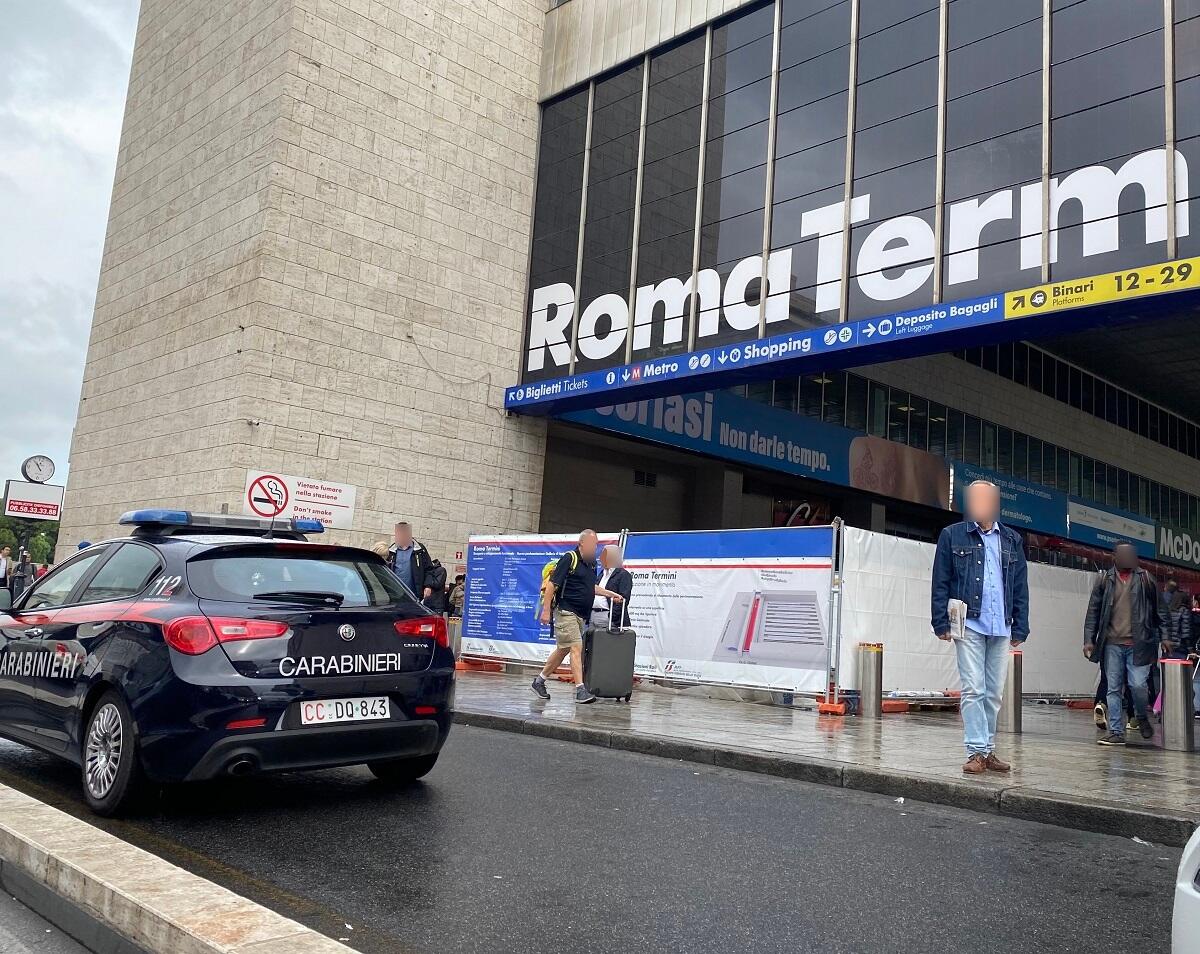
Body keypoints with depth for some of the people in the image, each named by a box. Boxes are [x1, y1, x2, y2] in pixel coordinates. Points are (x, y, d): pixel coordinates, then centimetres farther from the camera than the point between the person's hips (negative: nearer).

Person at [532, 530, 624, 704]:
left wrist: (610, 593, 16)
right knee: (576, 648, -14)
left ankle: (539, 681, 26)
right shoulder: (569, 558, -11)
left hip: (581, 615, 8)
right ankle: (580, 690, -14)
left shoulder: (592, 563, 13)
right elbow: (552, 584, -14)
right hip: (566, 612, -8)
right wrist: (546, 610, -18)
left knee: (563, 650, 14)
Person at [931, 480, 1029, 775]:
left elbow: (1021, 587, 14)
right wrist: (942, 623, -6)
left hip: (1001, 628, 3)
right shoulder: (953, 536, 5)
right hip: (969, 625, -3)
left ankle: (989, 751, 16)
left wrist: (1020, 628, 8)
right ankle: (977, 752, -3)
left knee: (994, 693, 8)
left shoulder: (1011, 540, 14)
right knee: (973, 690, -7)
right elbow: (941, 583, 2)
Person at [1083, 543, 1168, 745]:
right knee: (1114, 689, 2)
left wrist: (1163, 637, 8)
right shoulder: (1104, 579, 6)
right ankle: (1116, 731, 8)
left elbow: (1157, 609, 12)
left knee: (1137, 684, -9)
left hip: (1138, 643, -1)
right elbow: (1093, 611, 7)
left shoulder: (1145, 578, 5)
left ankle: (1143, 718, 20)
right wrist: (1089, 639, 2)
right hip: (1112, 643, 1)